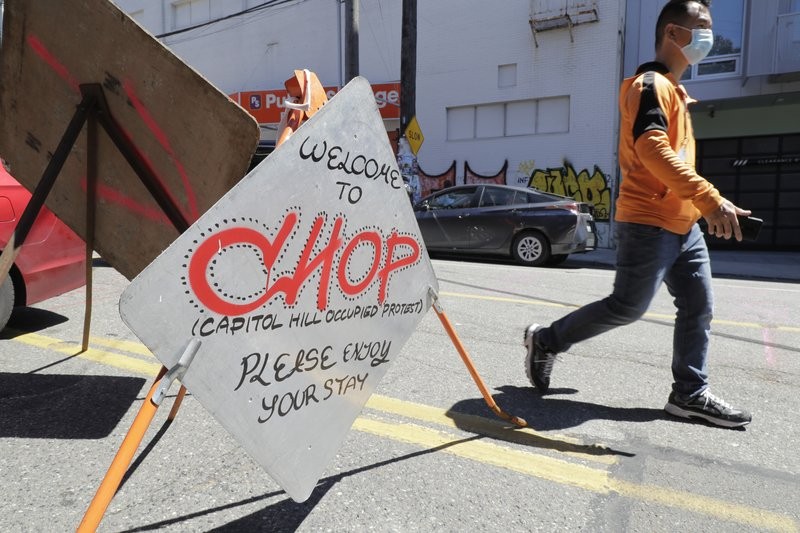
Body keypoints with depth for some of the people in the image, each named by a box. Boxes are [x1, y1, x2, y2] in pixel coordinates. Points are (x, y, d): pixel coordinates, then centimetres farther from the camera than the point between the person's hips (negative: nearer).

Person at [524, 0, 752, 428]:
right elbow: (653, 150, -26)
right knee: (626, 308, -3)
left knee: (698, 308, 7)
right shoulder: (651, 84, -10)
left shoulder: (672, 89, 22)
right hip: (649, 224, -10)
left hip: (683, 225, 10)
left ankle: (690, 394, 16)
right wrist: (710, 199, -30)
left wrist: (702, 207, 18)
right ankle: (546, 340, 13)